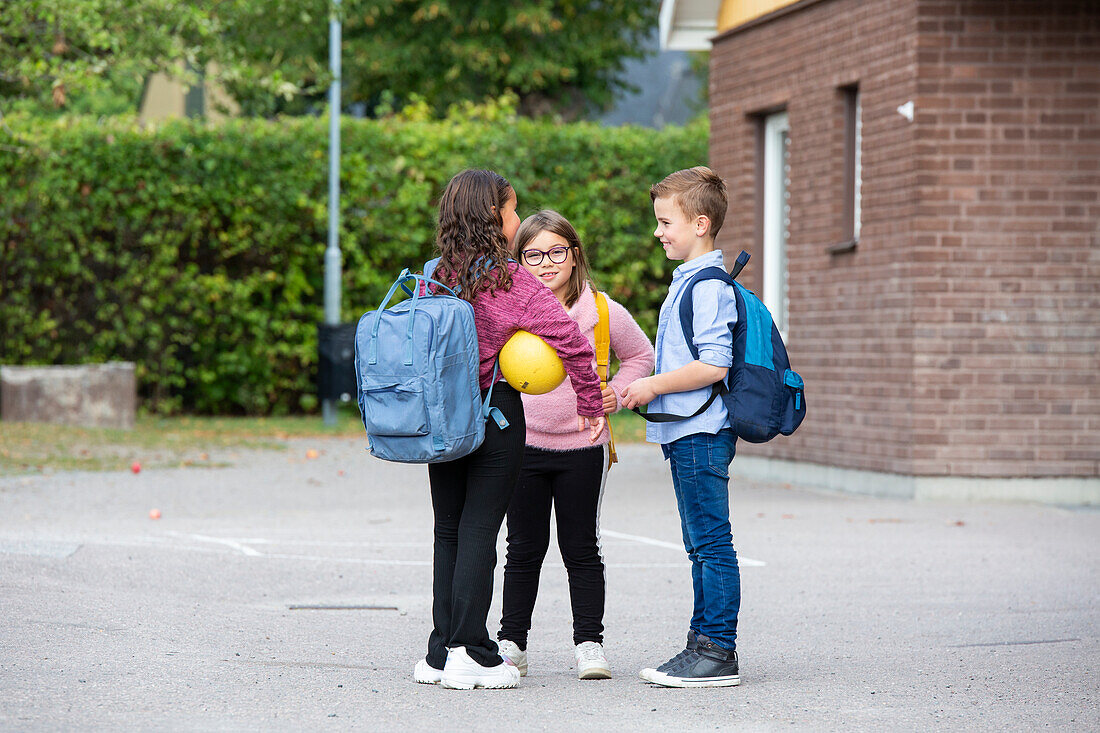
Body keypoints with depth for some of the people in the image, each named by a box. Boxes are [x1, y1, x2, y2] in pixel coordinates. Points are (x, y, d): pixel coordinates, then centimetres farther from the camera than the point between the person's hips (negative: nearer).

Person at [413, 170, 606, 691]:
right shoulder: (512, 283, -11)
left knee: (448, 531, 11)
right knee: (479, 530, -2)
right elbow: (570, 340, -15)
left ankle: (441, 653, 13)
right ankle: (470, 654, -4)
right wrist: (591, 403, -5)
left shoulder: (434, 279, 4)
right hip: (496, 414, -5)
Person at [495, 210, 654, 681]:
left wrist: (616, 393, 0)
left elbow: (640, 356, 15)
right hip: (522, 445, 0)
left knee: (581, 550, 6)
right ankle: (511, 642, 15)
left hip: (582, 447, 0)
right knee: (524, 550, 7)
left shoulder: (602, 312, -2)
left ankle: (589, 643, 13)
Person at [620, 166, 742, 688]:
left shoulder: (708, 287, -15)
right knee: (701, 546, 14)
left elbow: (713, 364, -23)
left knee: (712, 543, -7)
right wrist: (645, 387, 18)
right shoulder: (687, 282, 17)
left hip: (702, 434, -11)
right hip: (688, 432, 11)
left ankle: (718, 653, -5)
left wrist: (654, 386, -15)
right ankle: (705, 642, 20)